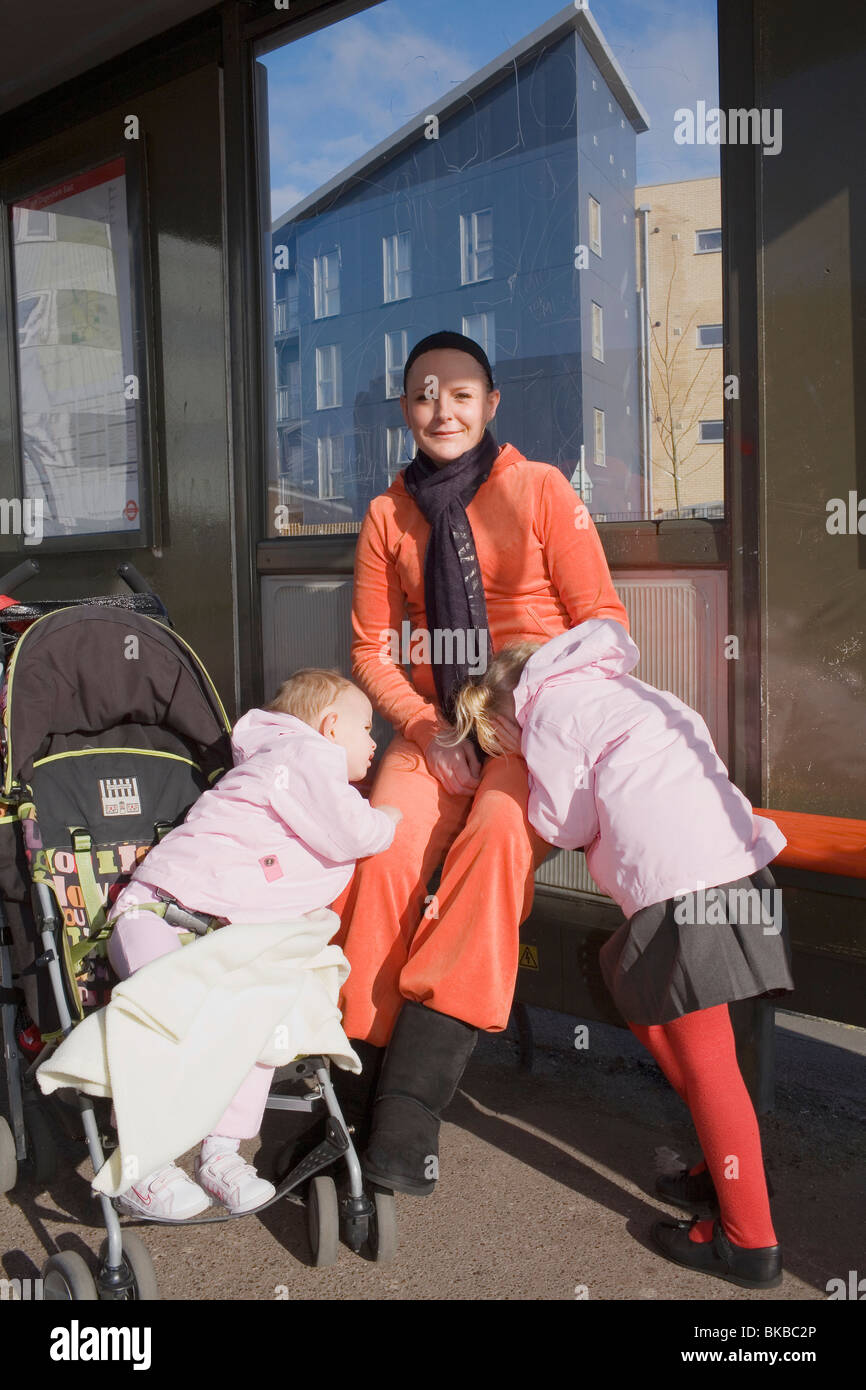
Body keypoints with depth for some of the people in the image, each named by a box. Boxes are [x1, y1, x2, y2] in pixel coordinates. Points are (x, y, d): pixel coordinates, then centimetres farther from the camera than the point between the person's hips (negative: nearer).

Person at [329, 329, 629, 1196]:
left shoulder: (539, 490, 1)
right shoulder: (387, 515, 10)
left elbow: (602, 619, -1)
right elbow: (372, 648, 9)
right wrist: (427, 729, -8)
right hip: (435, 725, 3)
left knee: (497, 837, -31)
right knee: (384, 850, -24)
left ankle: (414, 1095, -27)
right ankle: (359, 1076, -13)